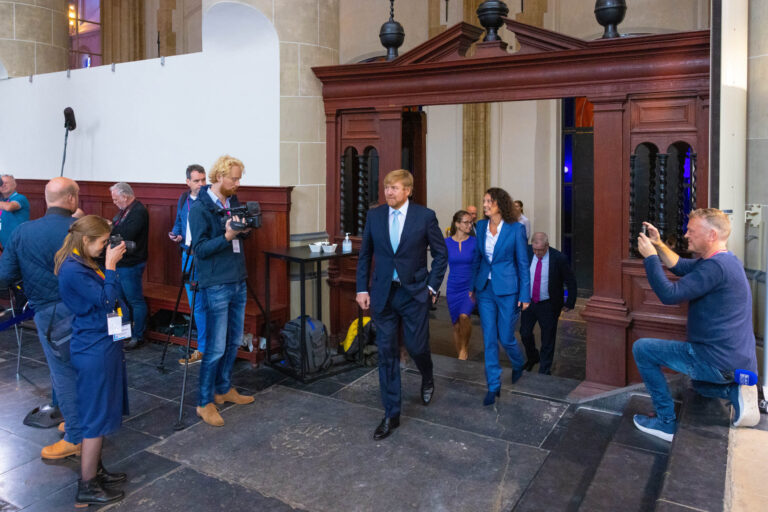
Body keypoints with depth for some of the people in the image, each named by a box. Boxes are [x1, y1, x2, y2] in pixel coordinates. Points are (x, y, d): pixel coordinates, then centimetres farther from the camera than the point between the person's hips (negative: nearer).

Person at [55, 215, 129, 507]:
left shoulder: (83, 265, 9)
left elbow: (107, 297, 13)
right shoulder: (73, 270, -21)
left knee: (103, 414, 19)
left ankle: (95, 471, 33)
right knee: (97, 417, 0)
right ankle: (87, 488, 13)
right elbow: (107, 300, -21)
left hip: (102, 345, 10)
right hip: (94, 351, -10)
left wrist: (110, 265, 6)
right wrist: (110, 266, -18)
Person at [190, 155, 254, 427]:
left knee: (234, 341, 16)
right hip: (215, 285, -8)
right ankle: (205, 403, 10)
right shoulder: (199, 208, -12)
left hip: (238, 282, 8)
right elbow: (199, 249, -15)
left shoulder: (233, 201, 10)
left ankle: (223, 389, 32)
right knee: (216, 346, -3)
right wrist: (227, 236, -27)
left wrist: (244, 229, -4)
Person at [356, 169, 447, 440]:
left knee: (416, 346, 5)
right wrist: (362, 289, 3)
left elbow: (441, 253, 1)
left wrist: (432, 286, -4)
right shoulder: (374, 215, 1)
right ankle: (391, 414, 16)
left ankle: (427, 378, 42)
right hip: (383, 294, 2)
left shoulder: (425, 216, -7)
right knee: (386, 353, 4)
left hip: (414, 293, -2)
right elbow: (364, 255, 8)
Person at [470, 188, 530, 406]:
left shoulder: (515, 228, -9)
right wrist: (472, 286, 10)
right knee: (489, 339, 5)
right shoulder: (481, 226, 4)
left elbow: (523, 263, -5)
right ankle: (493, 386, 16)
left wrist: (524, 295, -6)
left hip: (507, 289, -4)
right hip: (485, 288, 4)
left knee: (506, 338, 5)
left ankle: (519, 367, 38)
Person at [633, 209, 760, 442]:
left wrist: (650, 256, -16)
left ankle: (667, 422, 1)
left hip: (719, 362, -11)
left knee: (642, 348, -4)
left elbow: (669, 294, -25)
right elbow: (680, 266, 21)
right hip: (740, 361, 11)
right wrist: (658, 244, 8)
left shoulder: (716, 266, -23)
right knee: (698, 382, 39)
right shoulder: (723, 259, 10)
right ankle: (737, 391, 8)